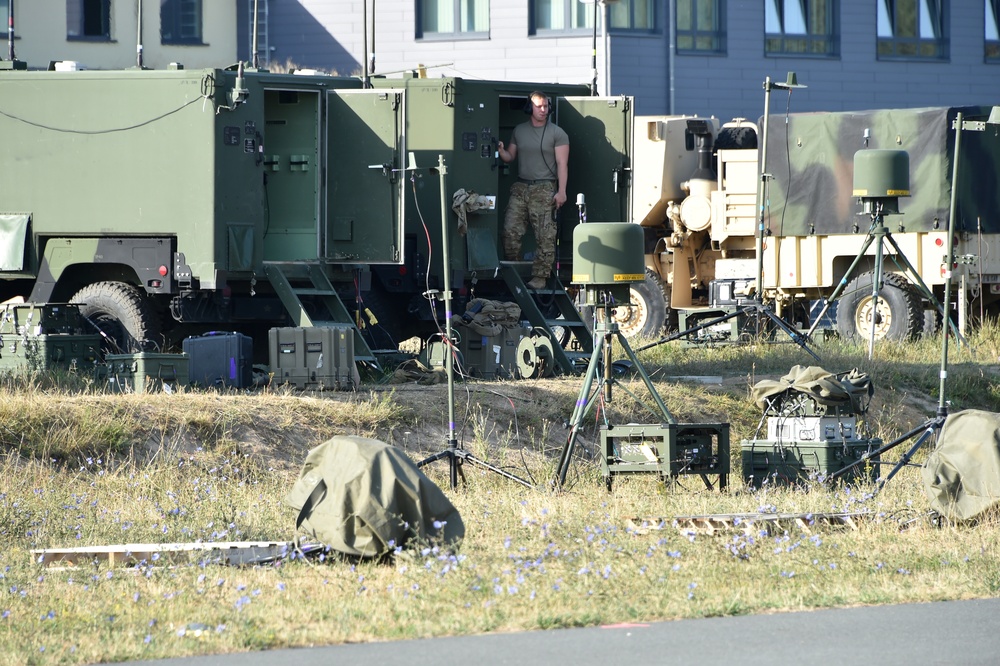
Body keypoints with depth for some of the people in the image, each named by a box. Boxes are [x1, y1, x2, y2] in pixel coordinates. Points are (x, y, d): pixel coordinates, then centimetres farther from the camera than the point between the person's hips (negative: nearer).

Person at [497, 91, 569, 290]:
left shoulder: (557, 133, 0)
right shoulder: (519, 131, 15)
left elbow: (562, 163, -4)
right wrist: (501, 151, -3)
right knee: (511, 231, -4)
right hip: (520, 188, 4)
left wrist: (561, 191, -12)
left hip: (544, 190, -4)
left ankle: (539, 277, -2)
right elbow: (510, 156, 21)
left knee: (545, 236, -6)